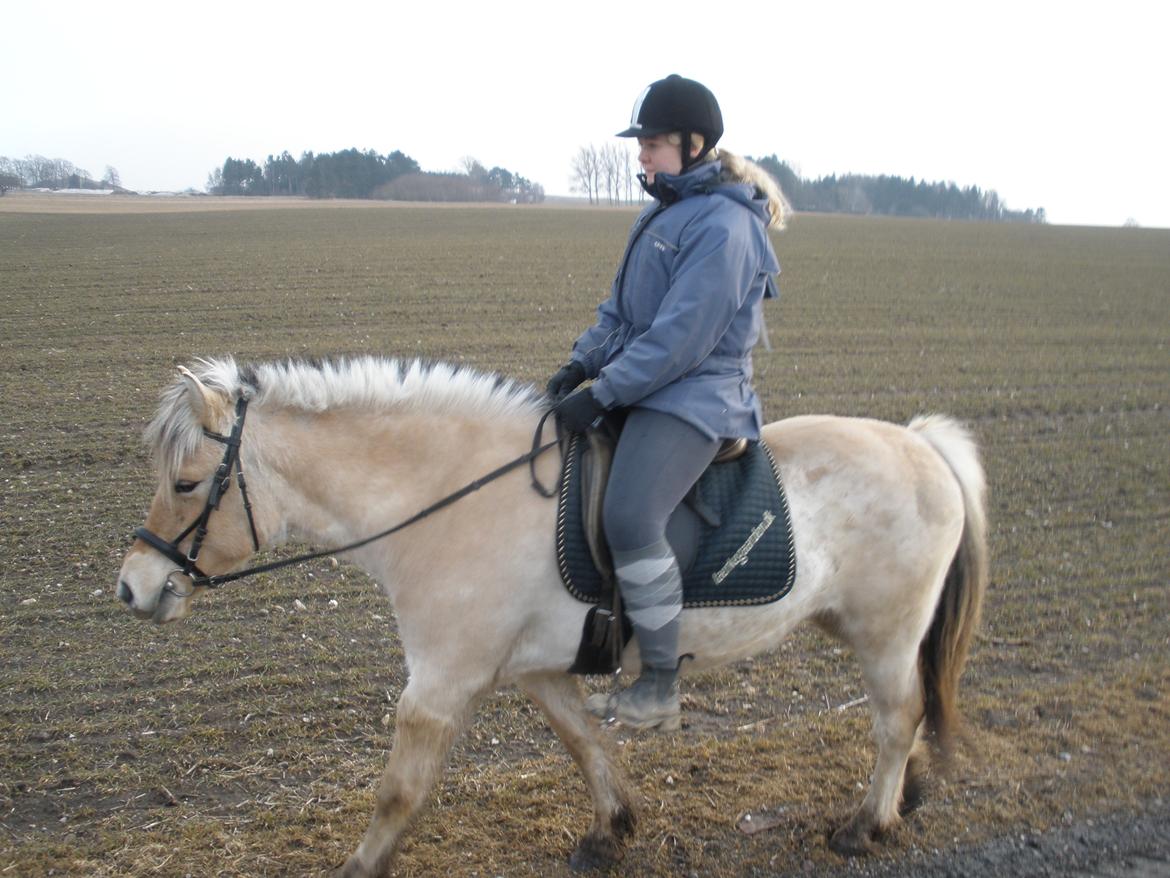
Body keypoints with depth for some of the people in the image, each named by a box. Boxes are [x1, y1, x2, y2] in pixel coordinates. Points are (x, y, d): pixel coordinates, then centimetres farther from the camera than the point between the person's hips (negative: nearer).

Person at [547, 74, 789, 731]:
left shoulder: (723, 225, -16)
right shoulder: (667, 211, 14)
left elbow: (681, 337, -23)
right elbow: (622, 306, 18)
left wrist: (603, 394, -22)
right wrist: (583, 363, 3)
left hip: (696, 397, -11)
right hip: (648, 387, 11)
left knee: (631, 517, -28)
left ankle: (661, 687, -15)